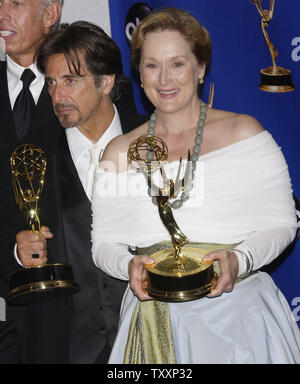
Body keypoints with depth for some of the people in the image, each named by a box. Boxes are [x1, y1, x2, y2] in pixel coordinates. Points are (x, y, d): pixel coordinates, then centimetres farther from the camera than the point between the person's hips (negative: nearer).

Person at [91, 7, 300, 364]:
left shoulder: (243, 132, -3)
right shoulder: (119, 152, 4)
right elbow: (103, 243, 6)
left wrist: (239, 260, -19)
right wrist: (129, 265, -15)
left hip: (237, 313, -2)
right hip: (154, 323, 2)